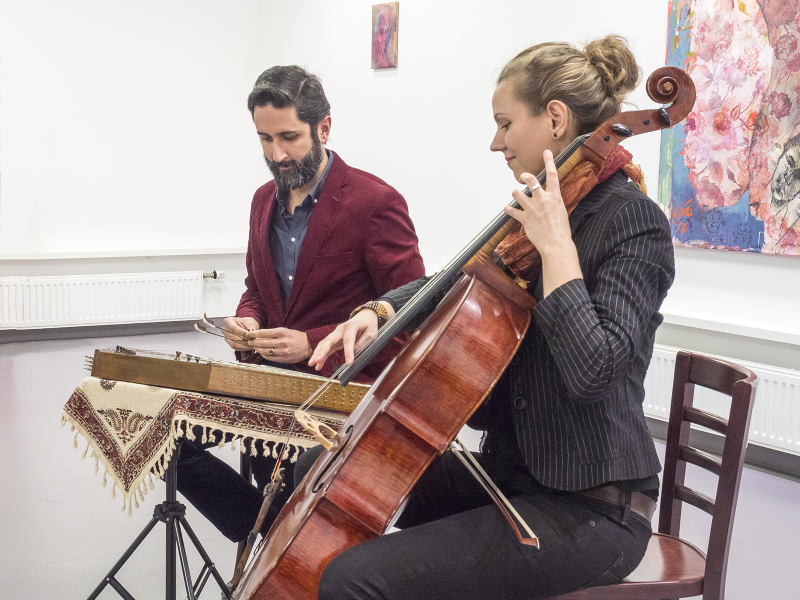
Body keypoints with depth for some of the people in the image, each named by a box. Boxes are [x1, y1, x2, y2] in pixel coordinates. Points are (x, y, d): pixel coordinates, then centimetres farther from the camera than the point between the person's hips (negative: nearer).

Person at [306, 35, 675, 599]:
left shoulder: (631, 221, -16)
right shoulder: (542, 209, 9)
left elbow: (593, 369, -29)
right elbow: (461, 284, 21)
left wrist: (555, 244, -24)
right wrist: (382, 310, 2)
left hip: (589, 509, -9)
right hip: (510, 472, 9)